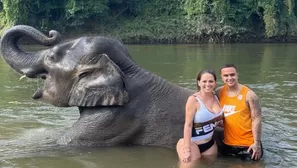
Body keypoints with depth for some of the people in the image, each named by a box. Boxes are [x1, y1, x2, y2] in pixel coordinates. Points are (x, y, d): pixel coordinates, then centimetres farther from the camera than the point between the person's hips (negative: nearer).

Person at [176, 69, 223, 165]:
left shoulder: (216, 97, -1)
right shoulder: (193, 100, -18)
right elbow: (188, 125, -19)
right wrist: (187, 149, -22)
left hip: (210, 143, 6)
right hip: (193, 143, -6)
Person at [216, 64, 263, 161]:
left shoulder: (249, 95, -13)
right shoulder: (219, 92, -1)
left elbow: (256, 119, -13)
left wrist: (257, 143, -15)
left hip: (248, 145, -4)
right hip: (228, 144, 4)